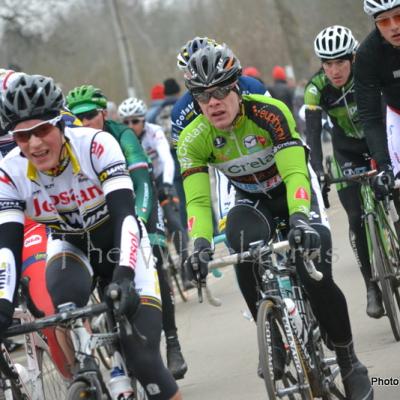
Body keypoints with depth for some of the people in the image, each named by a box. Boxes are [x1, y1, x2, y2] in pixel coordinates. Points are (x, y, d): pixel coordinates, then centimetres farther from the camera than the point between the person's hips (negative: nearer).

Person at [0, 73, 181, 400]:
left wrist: (124, 277, -52)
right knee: (64, 291, -36)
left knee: (143, 357, -17)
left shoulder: (96, 145, -29)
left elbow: (125, 214, -37)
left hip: (120, 245, -2)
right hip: (70, 247, 2)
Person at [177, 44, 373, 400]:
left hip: (294, 190, -2)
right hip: (252, 200, 2)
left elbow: (295, 173, -39)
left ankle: (349, 361, 0)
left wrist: (299, 217, -56)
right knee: (243, 244, -34)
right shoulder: (193, 140, -21)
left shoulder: (270, 113, -30)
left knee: (315, 276, -22)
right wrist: (200, 243, -45)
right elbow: (197, 199, -26)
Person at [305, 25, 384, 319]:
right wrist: (317, 170, -44)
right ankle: (372, 286, 0)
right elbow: (313, 131, -29)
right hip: (348, 153, 1)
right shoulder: (316, 88, -23)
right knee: (357, 218, -9)